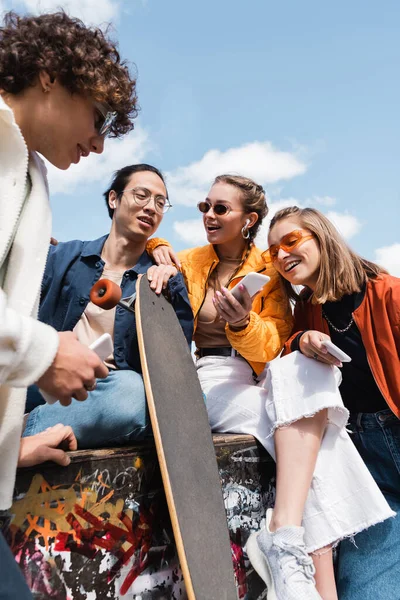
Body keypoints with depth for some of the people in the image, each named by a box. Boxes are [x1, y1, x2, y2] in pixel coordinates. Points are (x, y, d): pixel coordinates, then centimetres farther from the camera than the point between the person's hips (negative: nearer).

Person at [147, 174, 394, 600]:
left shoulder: (269, 271, 10)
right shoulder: (189, 263, 12)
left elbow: (272, 348, 2)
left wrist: (243, 322, -22)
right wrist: (160, 259, -7)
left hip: (260, 382, 2)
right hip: (209, 379, -2)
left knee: (306, 371, -32)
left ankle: (284, 534, -36)